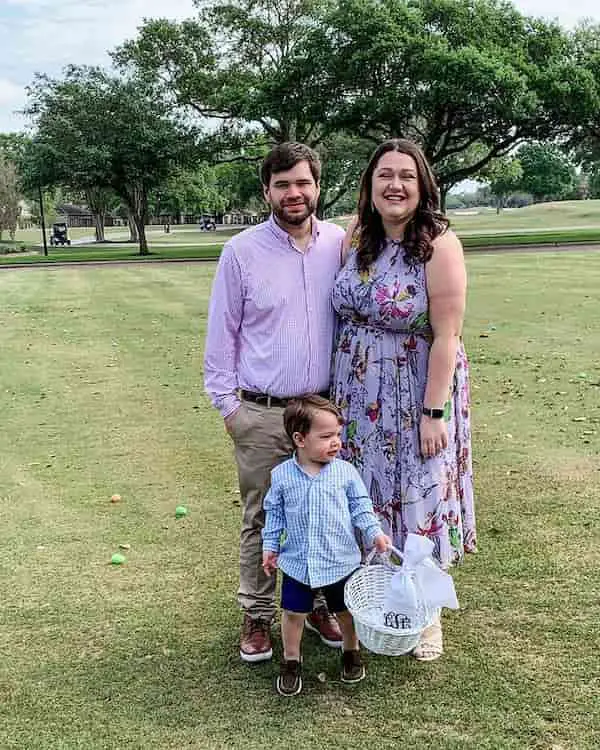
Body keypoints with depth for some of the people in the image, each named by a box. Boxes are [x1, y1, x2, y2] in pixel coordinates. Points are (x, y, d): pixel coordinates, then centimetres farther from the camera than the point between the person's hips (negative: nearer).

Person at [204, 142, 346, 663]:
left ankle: (319, 603, 32)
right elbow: (222, 333, 1)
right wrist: (227, 401, -1)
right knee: (261, 520, 8)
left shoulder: (340, 244, 1)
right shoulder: (242, 252, -4)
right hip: (261, 414, -2)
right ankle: (258, 616, 24)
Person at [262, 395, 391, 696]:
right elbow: (274, 512, 3)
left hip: (341, 560, 0)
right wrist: (270, 546, 2)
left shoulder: (345, 471, -10)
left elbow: (360, 506, -1)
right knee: (293, 613, 10)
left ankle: (351, 652, 41)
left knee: (346, 611, 16)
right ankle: (291, 661, 31)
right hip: (297, 562, 0)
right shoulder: (281, 475, -9)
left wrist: (374, 532, -14)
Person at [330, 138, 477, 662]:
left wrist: (434, 413, -18)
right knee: (368, 499, 15)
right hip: (359, 398, 5)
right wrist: (338, 391, 6)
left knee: (418, 499, 7)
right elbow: (343, 314, 10)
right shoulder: (356, 242, 3)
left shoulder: (440, 246, -14)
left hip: (415, 397, -5)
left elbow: (446, 337, -16)